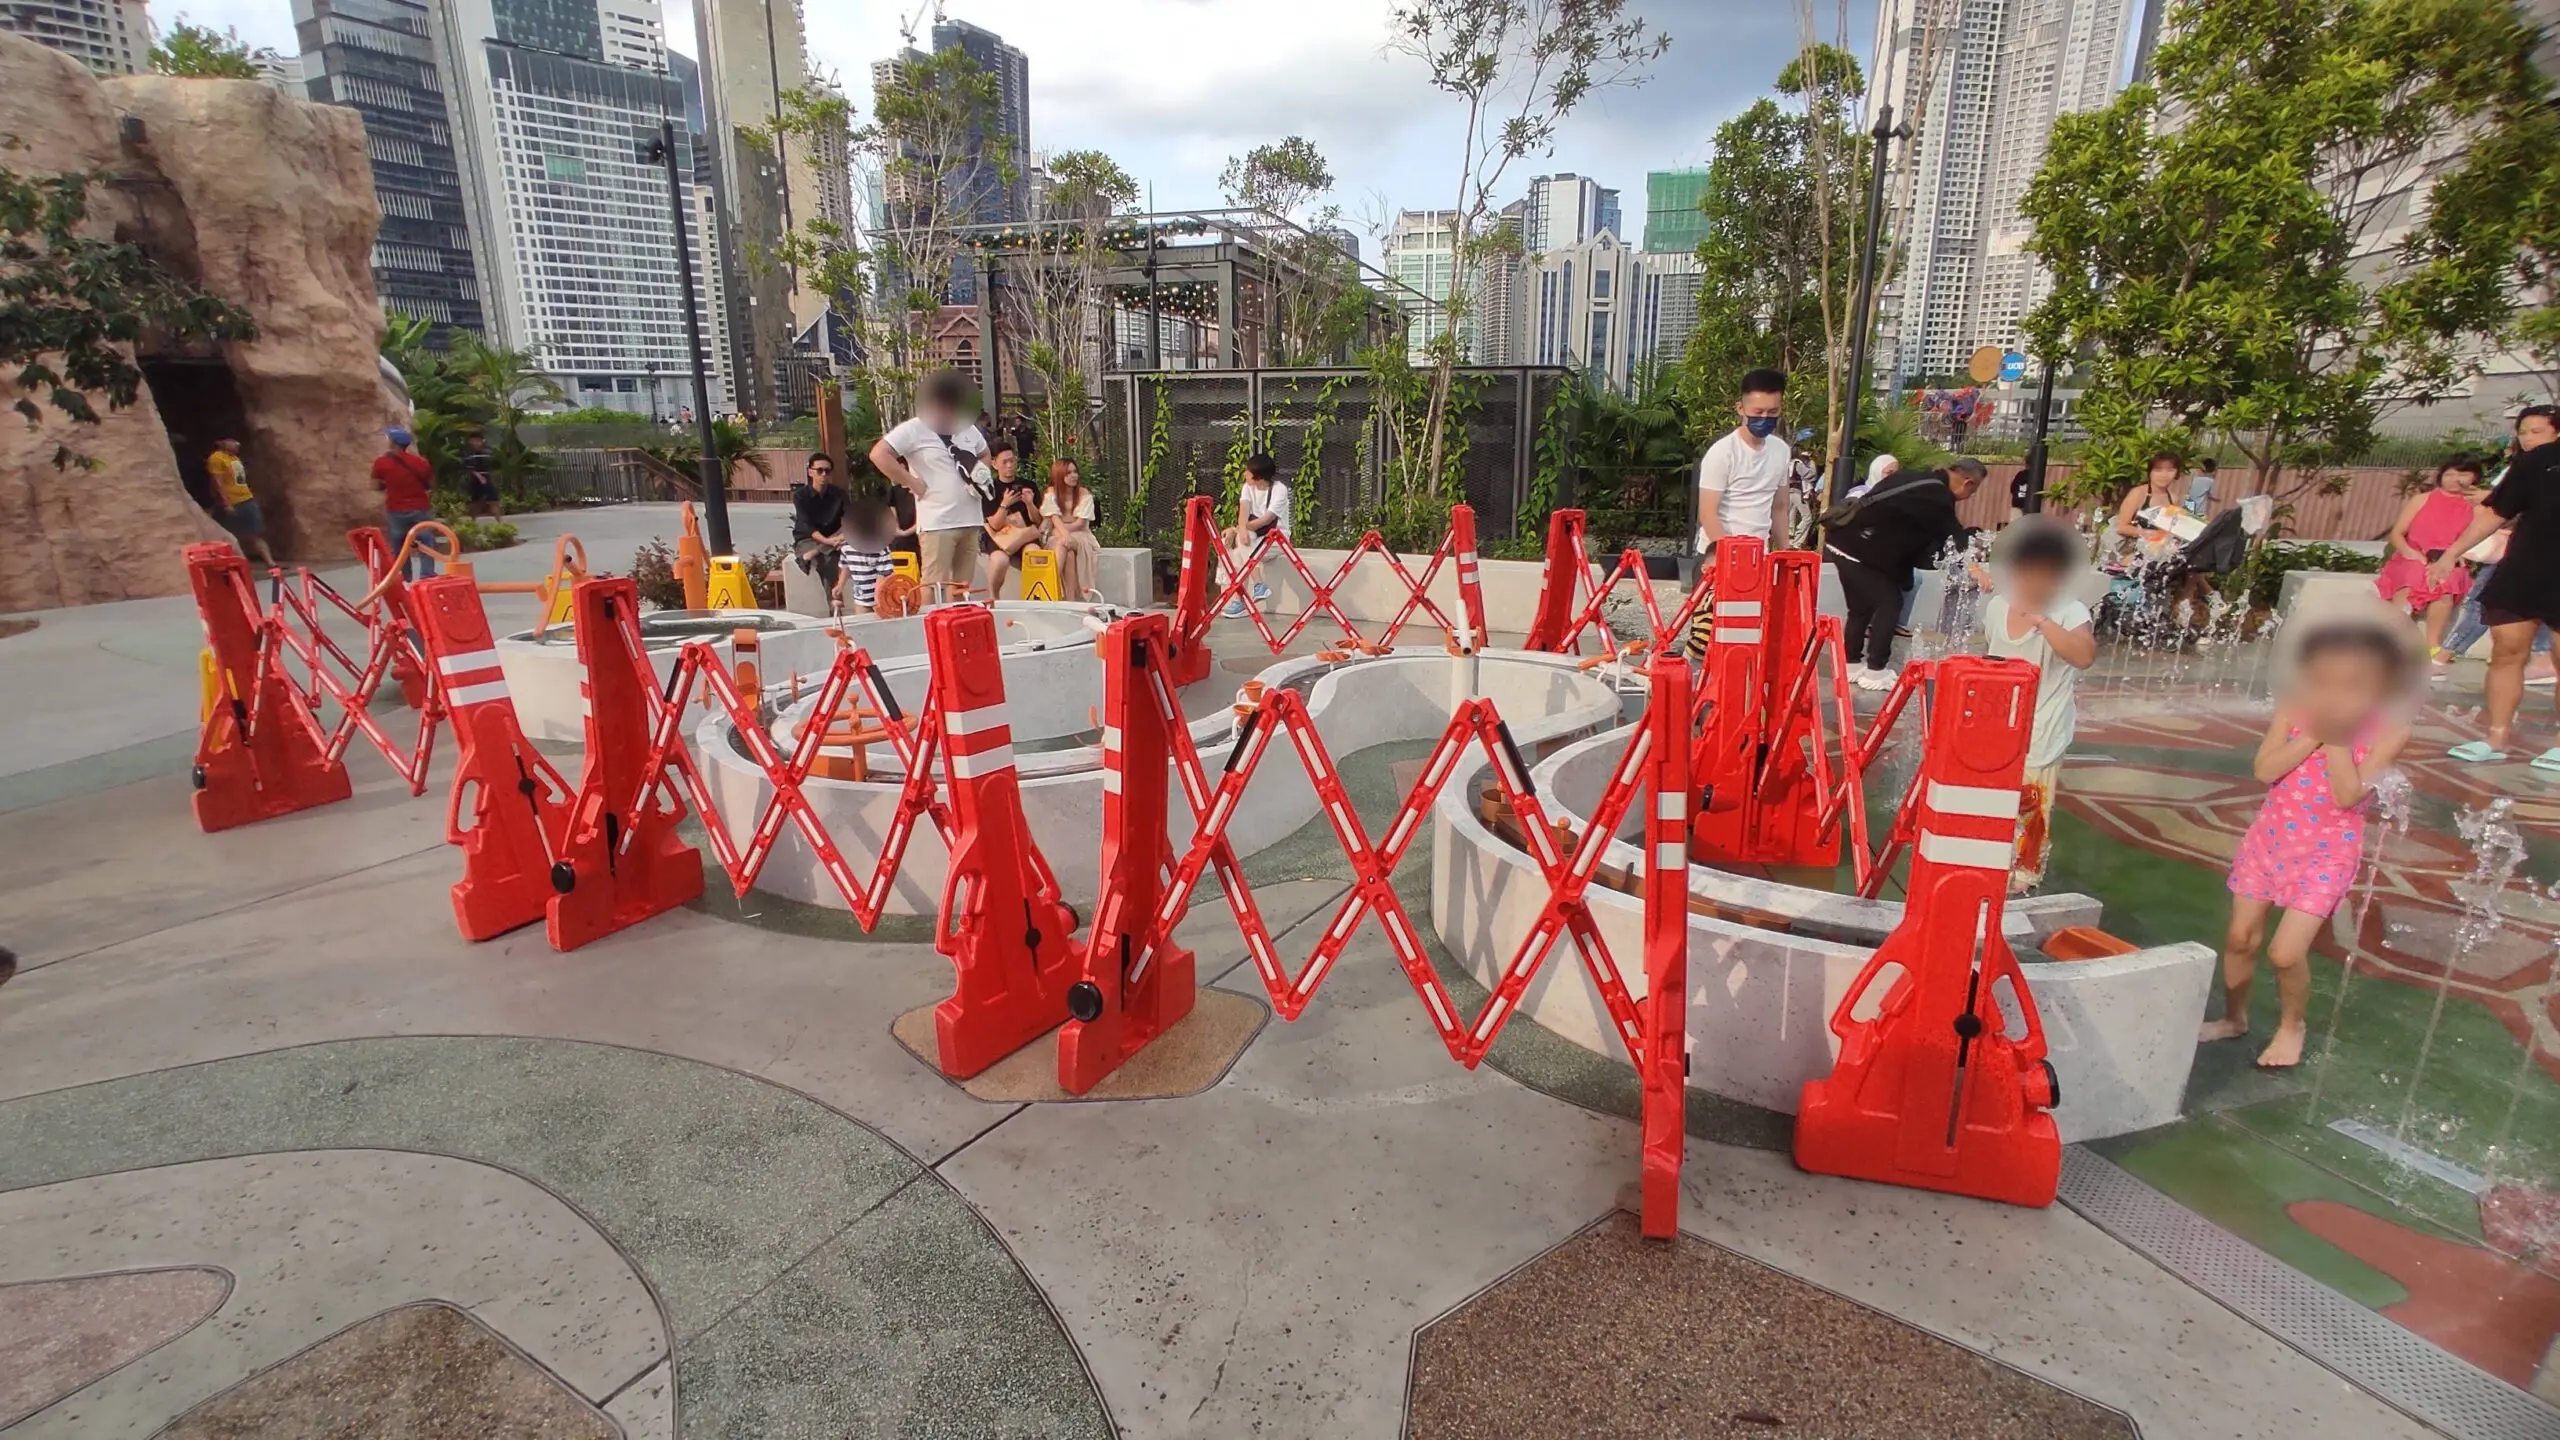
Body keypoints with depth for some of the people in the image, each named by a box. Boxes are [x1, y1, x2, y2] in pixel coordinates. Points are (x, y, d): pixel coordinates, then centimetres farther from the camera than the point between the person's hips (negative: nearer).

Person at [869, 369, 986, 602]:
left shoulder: (968, 429, 14)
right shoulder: (913, 429, -6)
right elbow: (879, 454, -13)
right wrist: (913, 483, -14)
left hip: (970, 520, 6)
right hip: (937, 523, -6)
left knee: (960, 586, 11)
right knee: (934, 586, -8)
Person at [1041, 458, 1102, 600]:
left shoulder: (1084, 494, 1)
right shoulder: (1051, 493, 2)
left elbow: (1081, 522, -8)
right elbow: (1055, 518, -13)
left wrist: (1063, 531, -20)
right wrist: (1064, 534, -33)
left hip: (1080, 535, -1)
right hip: (1057, 536, 1)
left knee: (1064, 544, -36)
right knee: (1068, 553, -35)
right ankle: (1070, 599, -40)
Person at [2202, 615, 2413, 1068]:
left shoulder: (2390, 731, -15)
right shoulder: (2294, 710, -9)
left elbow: (2349, 796, -21)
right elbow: (2264, 771, -17)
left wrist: (2336, 742, -24)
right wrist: (2313, 735, -24)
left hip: (2326, 853, -3)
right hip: (2270, 839, 3)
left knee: (2286, 952, -7)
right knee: (2240, 937, 11)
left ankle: (2291, 1026, 22)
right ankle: (2234, 1018, 33)